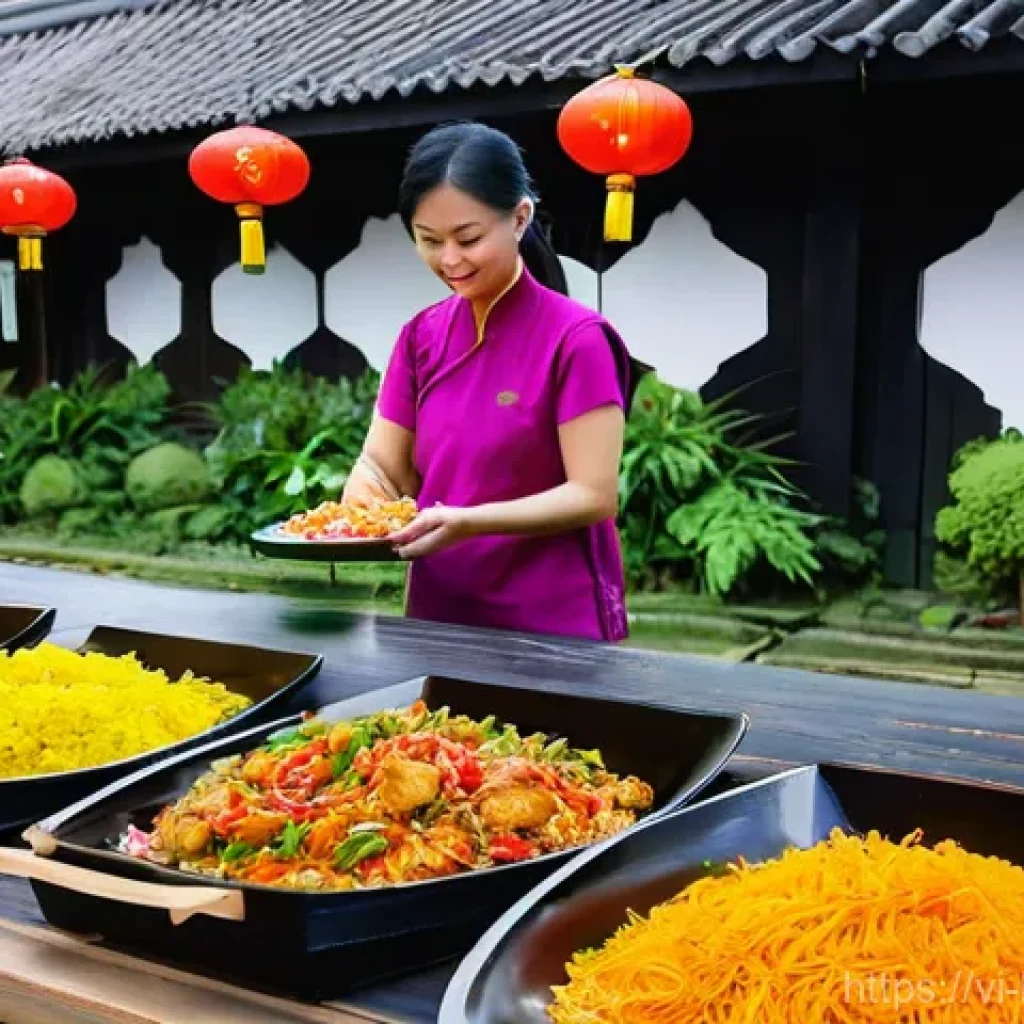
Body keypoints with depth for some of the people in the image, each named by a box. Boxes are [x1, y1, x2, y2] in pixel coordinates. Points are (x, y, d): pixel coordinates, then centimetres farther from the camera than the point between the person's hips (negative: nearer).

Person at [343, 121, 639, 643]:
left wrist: (465, 522, -27)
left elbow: (594, 496, -16)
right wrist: (360, 509, -18)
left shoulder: (576, 338, -13)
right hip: (439, 618, 5)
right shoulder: (421, 335, 4)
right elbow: (382, 463, 4)